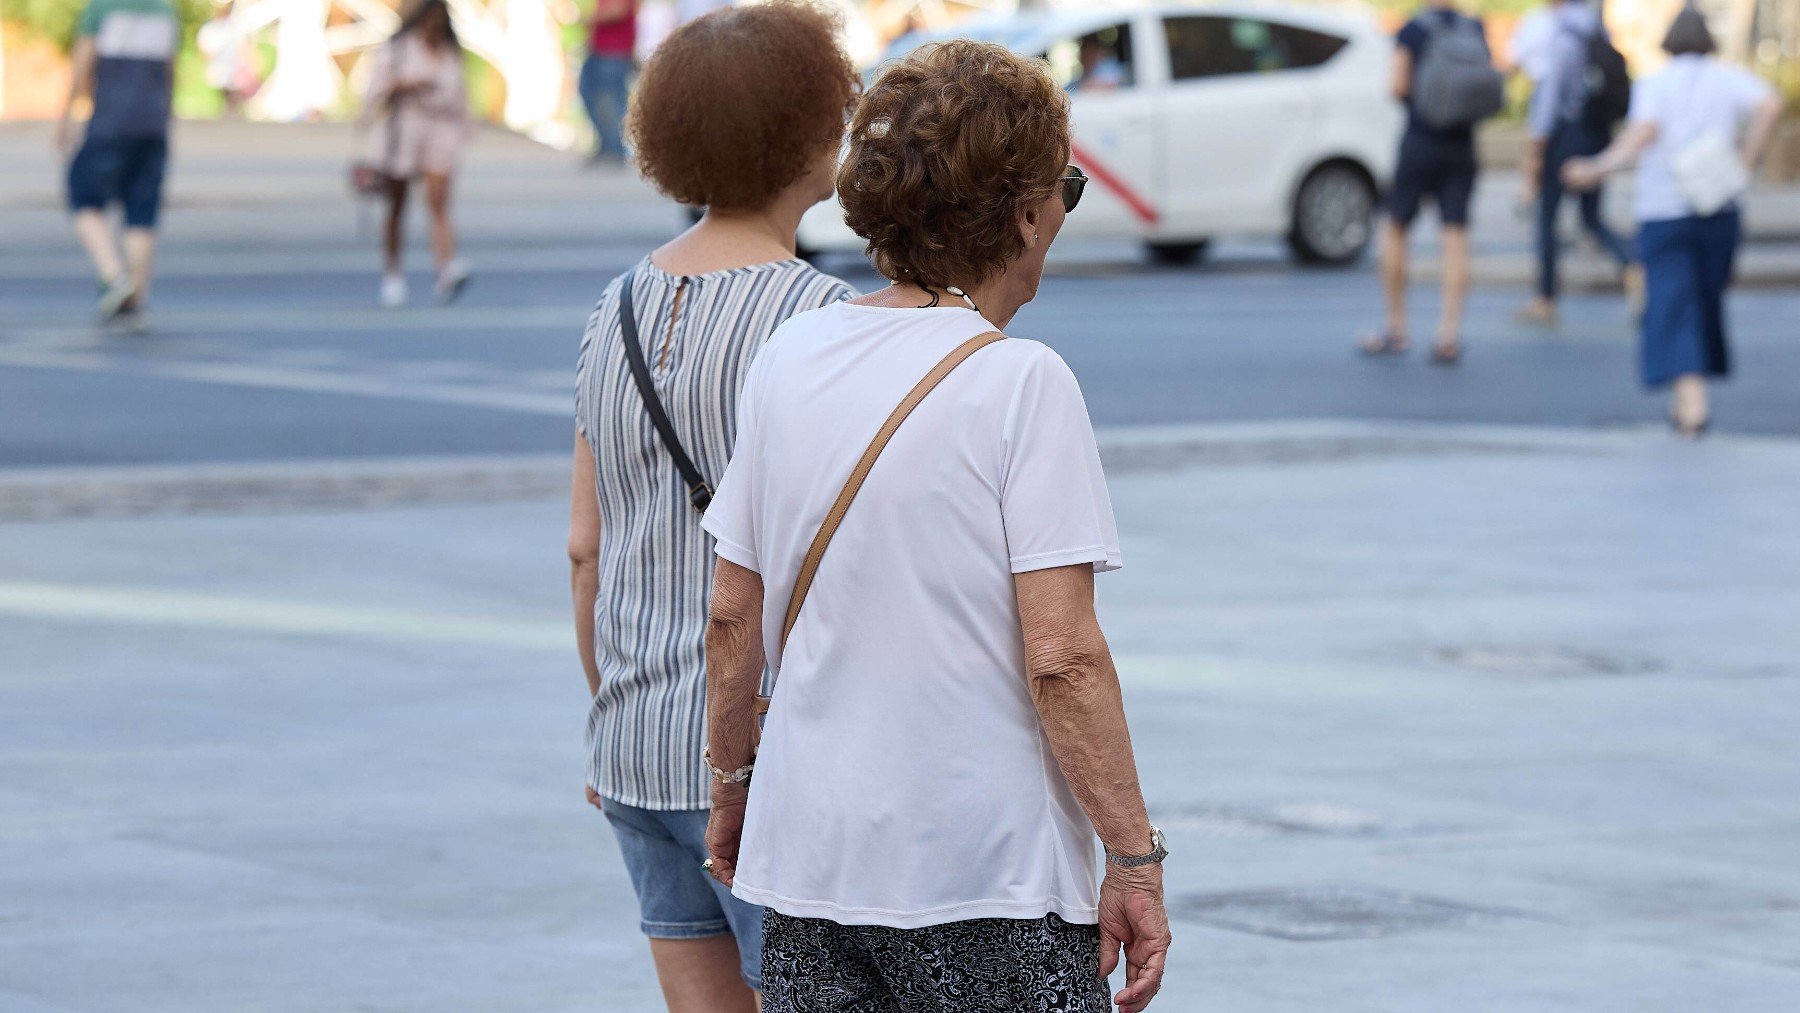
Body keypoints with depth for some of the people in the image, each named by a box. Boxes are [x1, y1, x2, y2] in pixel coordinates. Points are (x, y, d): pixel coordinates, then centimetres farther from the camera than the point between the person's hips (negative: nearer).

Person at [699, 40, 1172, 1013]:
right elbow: (1061, 657, -16)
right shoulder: (1021, 383, -12)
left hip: (811, 851, 6)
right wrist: (1135, 858, -10)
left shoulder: (788, 358, 5)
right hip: (993, 868, -6)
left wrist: (732, 783, 24)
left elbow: (733, 618, 10)